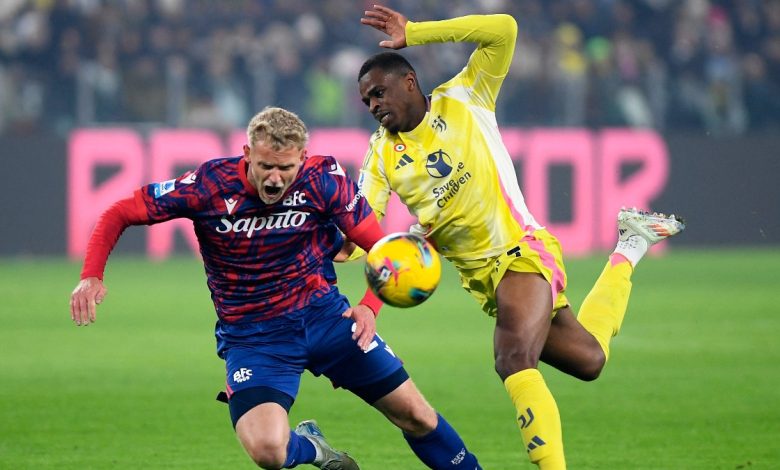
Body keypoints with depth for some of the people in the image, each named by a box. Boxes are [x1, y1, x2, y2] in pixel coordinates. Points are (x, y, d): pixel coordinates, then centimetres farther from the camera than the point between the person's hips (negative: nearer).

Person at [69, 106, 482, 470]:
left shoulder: (322, 180, -13)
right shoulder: (211, 186, -18)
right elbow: (120, 213, -10)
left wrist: (370, 306, -20)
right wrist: (91, 277, -24)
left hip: (323, 315, 2)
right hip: (251, 336, -2)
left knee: (416, 416, 1)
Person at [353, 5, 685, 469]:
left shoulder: (461, 102, -2)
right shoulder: (382, 154, 9)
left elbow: (503, 30, -13)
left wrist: (414, 33, -14)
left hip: (521, 252, -6)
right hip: (483, 278, 6)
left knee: (515, 362, -29)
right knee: (587, 359, 15)